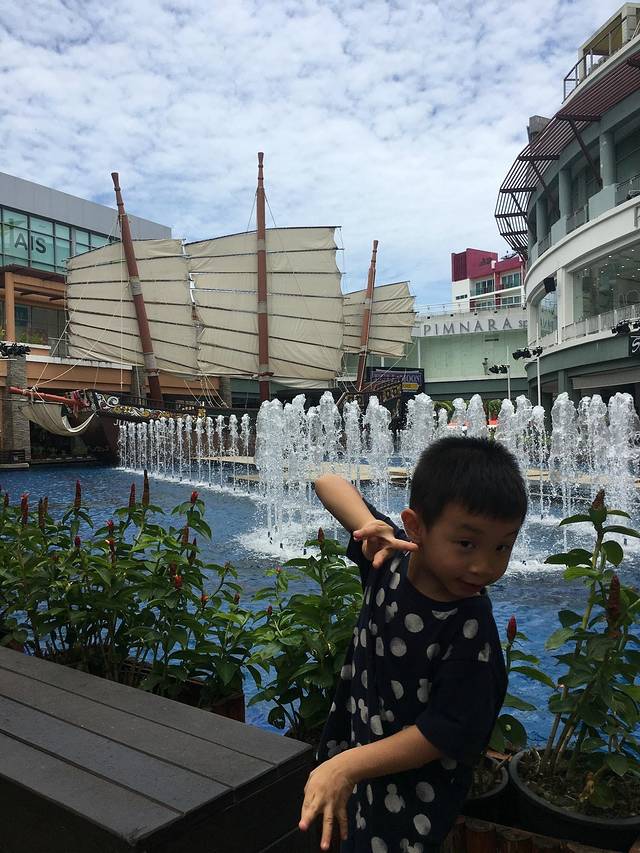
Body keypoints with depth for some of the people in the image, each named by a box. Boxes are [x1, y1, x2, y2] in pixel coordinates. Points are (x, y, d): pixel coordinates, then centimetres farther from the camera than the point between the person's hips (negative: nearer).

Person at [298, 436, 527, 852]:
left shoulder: (471, 628, -28)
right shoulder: (391, 555, -16)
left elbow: (442, 733, -24)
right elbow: (328, 483, -10)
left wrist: (347, 767, -32)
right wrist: (370, 523, -30)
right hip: (353, 748, 5)